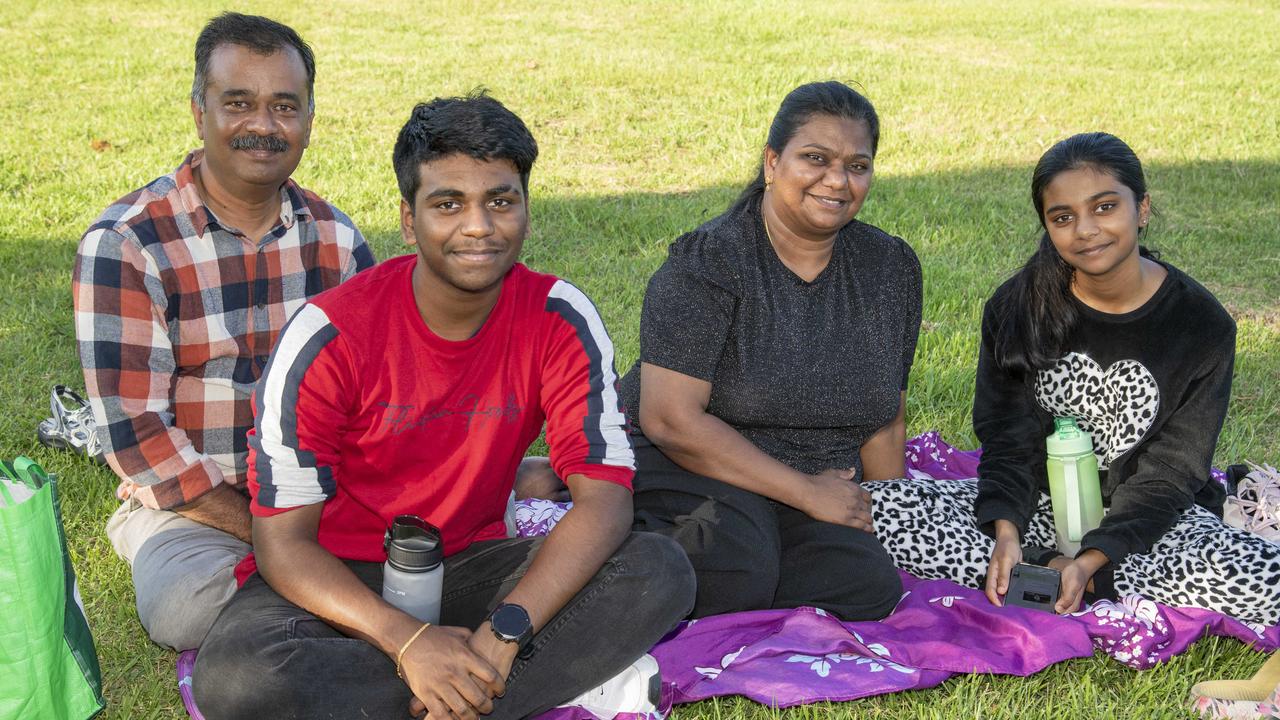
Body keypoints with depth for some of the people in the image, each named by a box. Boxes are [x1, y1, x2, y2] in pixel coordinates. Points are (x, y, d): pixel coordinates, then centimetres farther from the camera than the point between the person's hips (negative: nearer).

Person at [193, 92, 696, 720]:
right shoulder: (327, 337, -18)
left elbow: (605, 498, -17)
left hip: (468, 567, 2)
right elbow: (283, 541, -17)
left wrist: (504, 631, -32)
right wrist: (407, 640, -33)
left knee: (661, 572, -22)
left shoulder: (562, 322, -11)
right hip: (339, 581, -2)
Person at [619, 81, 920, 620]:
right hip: (689, 466, -5)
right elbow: (670, 418, -20)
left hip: (822, 486, 5)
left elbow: (886, 419, 13)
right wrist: (806, 491, -18)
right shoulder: (708, 262, -13)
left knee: (871, 586, -24)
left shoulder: (891, 267, 4)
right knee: (736, 571, -35)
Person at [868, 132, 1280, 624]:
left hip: (1147, 515, -1)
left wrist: (1091, 559, -23)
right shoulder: (1017, 307, -4)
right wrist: (1006, 531, -22)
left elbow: (1171, 473, -10)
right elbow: (1007, 436, -3)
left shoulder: (1201, 325, -10)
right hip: (1038, 502, 2)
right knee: (877, 506, -21)